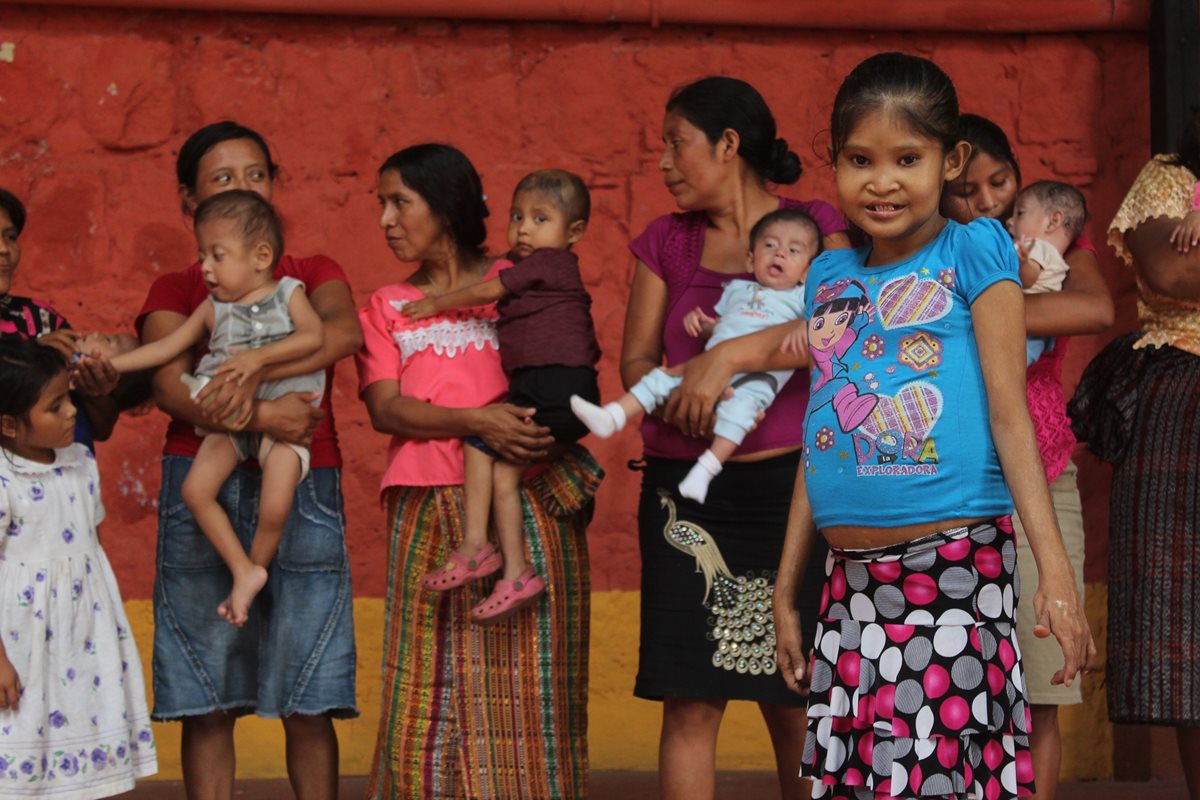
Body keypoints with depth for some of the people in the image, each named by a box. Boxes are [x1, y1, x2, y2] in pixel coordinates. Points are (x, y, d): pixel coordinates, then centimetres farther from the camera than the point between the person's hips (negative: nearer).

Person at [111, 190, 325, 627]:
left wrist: (259, 357, -28)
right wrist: (109, 363, 0)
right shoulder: (214, 308, 7)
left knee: (274, 509, -19)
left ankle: (256, 566, 11)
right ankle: (244, 573, -5)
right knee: (195, 489, -14)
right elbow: (166, 348, 8)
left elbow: (314, 336, -19)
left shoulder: (288, 294, -2)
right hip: (228, 417, 4)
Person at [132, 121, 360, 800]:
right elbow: (169, 386, -4)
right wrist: (258, 417, -19)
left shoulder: (312, 275, 17)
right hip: (202, 487, 0)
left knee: (307, 704, -5)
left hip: (301, 489, 0)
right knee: (206, 704, -4)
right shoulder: (176, 292, 15)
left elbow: (344, 331, -7)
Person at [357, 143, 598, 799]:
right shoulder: (385, 308, 17)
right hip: (427, 516, 2)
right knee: (433, 685, -2)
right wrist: (473, 422, -16)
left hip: (523, 500, -2)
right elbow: (385, 408, 1)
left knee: (524, 687, -4)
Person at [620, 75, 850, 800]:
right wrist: (678, 400, -13)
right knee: (690, 702, -4)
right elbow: (636, 361, 9)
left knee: (795, 700, 0)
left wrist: (727, 358, -21)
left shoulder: (813, 226, 4)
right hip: (684, 488, 3)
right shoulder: (666, 243, 15)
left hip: (786, 485, -3)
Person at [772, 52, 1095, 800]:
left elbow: (1008, 414, -6)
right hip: (852, 580, 5)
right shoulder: (830, 278, 12)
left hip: (956, 568, -5)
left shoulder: (973, 255, -1)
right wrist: (786, 590, 18)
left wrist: (1054, 566, -15)